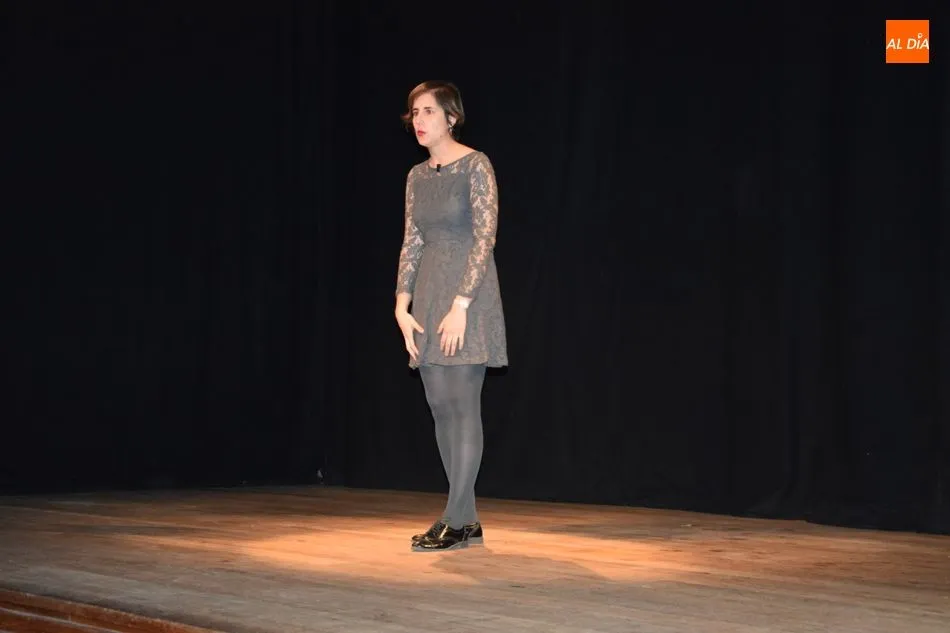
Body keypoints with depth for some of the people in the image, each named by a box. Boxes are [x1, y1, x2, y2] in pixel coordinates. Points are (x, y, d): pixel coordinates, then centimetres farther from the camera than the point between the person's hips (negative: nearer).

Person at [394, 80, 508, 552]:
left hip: (468, 295, -7)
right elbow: (411, 243, 12)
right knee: (440, 406, 5)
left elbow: (485, 238, -13)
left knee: (462, 403, -8)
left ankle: (455, 520, -4)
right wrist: (402, 305, 2)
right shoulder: (417, 176, 13)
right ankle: (468, 521, 12)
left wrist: (461, 304, -18)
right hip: (429, 296, 7)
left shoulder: (476, 166, -8)